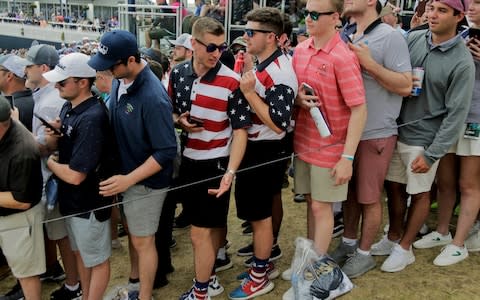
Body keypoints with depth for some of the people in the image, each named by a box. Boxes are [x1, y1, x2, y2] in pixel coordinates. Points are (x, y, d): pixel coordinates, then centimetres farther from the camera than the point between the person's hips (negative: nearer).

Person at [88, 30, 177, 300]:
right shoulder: (121, 81, -2)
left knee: (143, 241, 9)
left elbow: (167, 151, -25)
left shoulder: (152, 97, -28)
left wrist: (129, 179, -25)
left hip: (145, 181, -7)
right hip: (126, 173, 7)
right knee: (133, 233, 23)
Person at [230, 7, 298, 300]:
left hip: (265, 153, -10)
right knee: (259, 212, 20)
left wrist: (249, 92, -26)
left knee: (259, 214, 3)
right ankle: (263, 262, 36)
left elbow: (278, 124, -26)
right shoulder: (263, 65, 9)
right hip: (254, 147, 10)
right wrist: (244, 82, 7)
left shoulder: (279, 73, -22)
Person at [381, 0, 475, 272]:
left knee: (420, 194, 11)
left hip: (423, 138, -4)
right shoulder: (413, 39, -1)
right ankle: (393, 238, 36)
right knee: (394, 186, 16)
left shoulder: (462, 62, -14)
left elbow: (456, 114, -14)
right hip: (395, 129, 5)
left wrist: (432, 153, -15)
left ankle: (405, 249, 28)